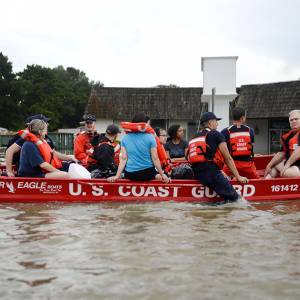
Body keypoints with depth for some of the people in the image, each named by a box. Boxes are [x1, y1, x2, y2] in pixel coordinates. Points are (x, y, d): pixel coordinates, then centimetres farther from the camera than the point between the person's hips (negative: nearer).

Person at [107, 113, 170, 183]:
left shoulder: (125, 138, 2)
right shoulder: (150, 137, -8)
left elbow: (123, 159, -1)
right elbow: (155, 159, -6)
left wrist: (117, 176, 2)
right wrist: (162, 175, 2)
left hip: (130, 174, 3)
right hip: (147, 172, -3)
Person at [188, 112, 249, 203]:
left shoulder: (195, 137, 23)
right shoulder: (216, 135, 3)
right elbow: (228, 158, 3)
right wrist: (238, 177, 8)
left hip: (196, 174, 8)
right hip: (211, 173, -8)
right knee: (233, 197, -5)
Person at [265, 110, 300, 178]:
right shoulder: (288, 136, 13)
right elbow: (282, 153, 17)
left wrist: (287, 164, -18)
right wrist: (269, 165, 12)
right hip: (293, 163, 9)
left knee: (286, 173, -32)